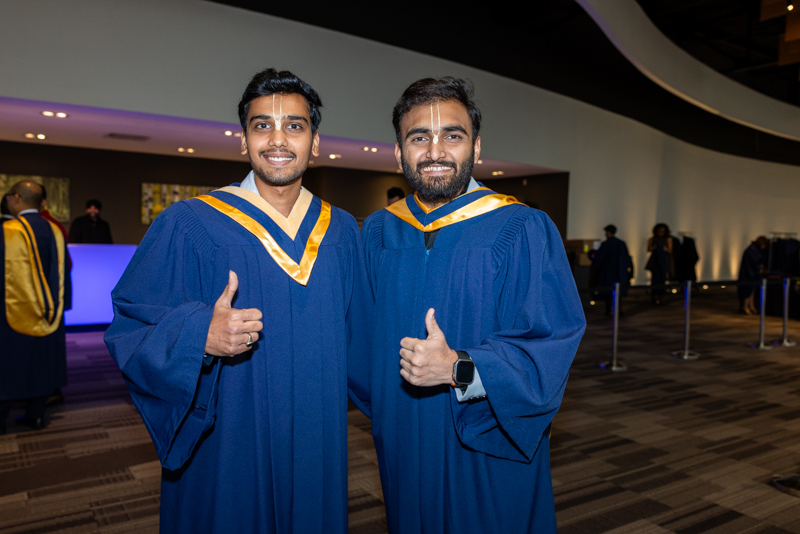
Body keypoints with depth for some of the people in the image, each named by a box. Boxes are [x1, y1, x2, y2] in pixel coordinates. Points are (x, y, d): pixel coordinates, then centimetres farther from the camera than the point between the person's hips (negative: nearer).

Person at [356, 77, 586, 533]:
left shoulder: (524, 231, -13)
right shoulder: (377, 234, 2)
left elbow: (551, 346, -19)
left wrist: (459, 369, -29)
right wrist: (378, 405, 1)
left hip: (491, 452, -3)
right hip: (403, 446, 4)